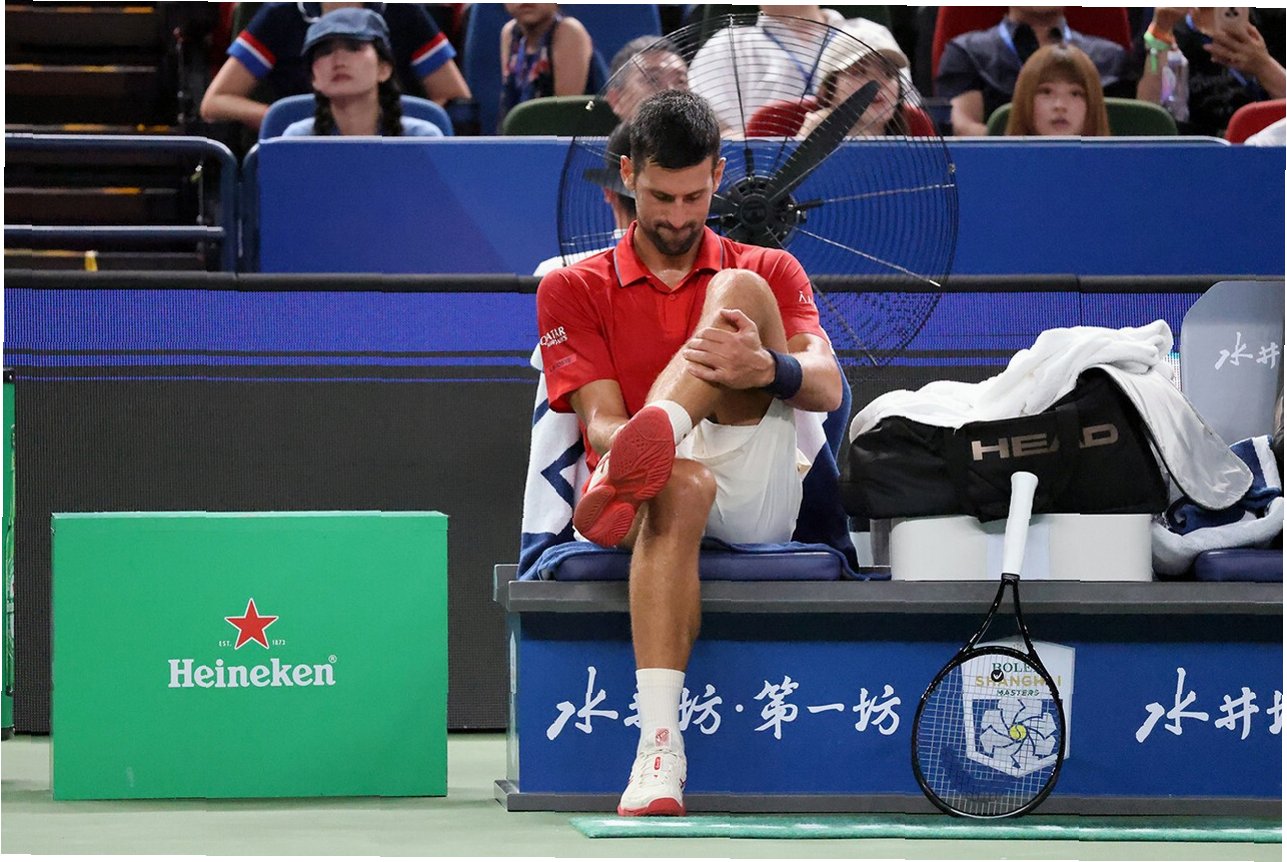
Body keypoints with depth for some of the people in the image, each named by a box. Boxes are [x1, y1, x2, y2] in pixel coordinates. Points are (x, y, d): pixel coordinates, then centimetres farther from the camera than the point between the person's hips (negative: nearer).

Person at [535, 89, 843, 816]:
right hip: (660, 491, -1)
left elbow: (829, 388, 2)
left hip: (755, 502, 1)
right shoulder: (575, 290, 16)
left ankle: (658, 438, -49)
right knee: (680, 487, -42)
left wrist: (768, 368, -23)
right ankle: (659, 749, -58)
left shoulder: (768, 270, 19)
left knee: (741, 292, -17)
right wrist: (620, 445, -25)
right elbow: (601, 418, 2)